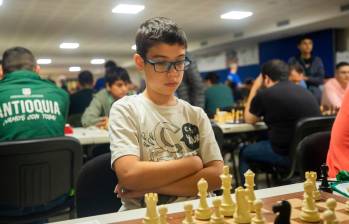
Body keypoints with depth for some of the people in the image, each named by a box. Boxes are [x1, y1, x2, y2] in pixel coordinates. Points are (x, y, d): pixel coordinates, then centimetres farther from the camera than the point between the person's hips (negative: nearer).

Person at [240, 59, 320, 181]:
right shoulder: (305, 91, 9)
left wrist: (255, 88, 13)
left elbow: (249, 119, 8)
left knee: (244, 153, 17)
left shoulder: (264, 94, -10)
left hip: (288, 154, -7)